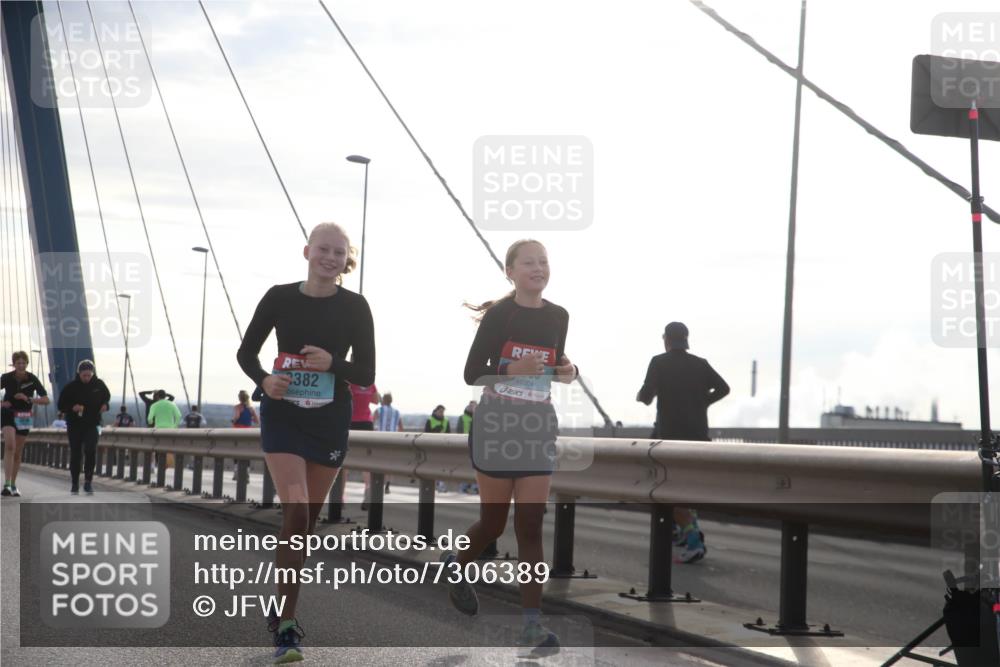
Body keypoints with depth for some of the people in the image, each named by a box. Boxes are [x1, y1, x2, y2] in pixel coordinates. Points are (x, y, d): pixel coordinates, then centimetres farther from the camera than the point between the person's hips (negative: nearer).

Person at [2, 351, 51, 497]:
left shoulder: (32, 379, -9)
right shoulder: (6, 378, -11)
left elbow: (46, 400, -10)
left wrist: (28, 399, -23)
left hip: (24, 417, 2)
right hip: (8, 414, -2)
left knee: (17, 452, 10)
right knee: (9, 446, -22)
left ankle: (13, 485, 23)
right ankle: (7, 484, -27)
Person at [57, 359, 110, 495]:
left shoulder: (99, 384, -3)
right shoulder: (71, 386, -8)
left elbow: (107, 396, 18)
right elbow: (61, 405, -3)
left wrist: (104, 405, -4)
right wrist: (72, 407, -23)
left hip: (92, 424, 0)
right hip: (75, 425, 0)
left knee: (91, 450, -18)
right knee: (75, 454, 4)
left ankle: (88, 482, -7)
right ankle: (74, 484, 18)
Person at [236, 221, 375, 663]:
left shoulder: (354, 307, -3)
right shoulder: (279, 298, -2)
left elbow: (366, 374, -2)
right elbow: (246, 352, 7)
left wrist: (333, 364, -21)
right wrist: (263, 380, -13)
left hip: (329, 423, 2)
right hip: (282, 418, -2)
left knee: (308, 521, 10)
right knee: (295, 512, -17)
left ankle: (282, 607, 28)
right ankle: (287, 626, -16)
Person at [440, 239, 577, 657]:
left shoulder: (559, 317, 6)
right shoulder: (498, 314, -7)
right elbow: (472, 374, -7)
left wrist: (568, 372, -1)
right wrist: (512, 370, -23)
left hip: (539, 426, 3)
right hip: (497, 424, -3)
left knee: (530, 525, -3)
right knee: (494, 521, 6)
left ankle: (532, 625, -5)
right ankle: (457, 565, 39)